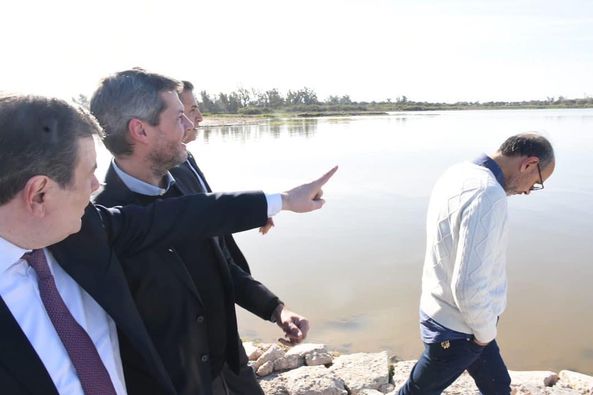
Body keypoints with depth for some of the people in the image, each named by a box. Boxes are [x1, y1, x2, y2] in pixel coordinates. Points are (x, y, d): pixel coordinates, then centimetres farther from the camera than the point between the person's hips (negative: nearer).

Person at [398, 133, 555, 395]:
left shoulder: (460, 173, 2)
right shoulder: (488, 195, -29)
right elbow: (470, 288, -33)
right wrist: (486, 333, -14)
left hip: (447, 314, 9)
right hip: (458, 329, -9)